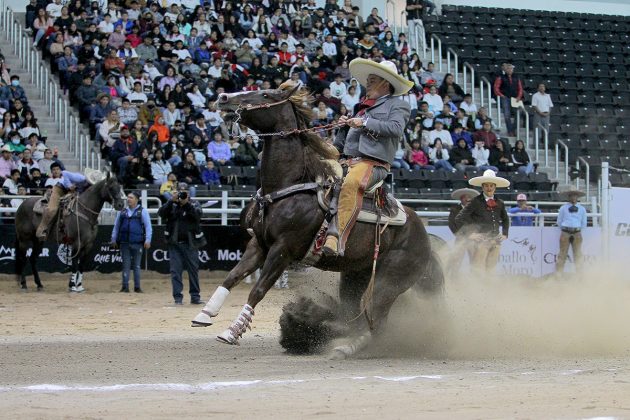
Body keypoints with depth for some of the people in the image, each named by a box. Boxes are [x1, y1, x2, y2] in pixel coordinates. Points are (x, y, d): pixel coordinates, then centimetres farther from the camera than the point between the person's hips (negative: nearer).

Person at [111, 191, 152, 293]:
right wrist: (114, 239, 12)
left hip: (137, 243, -2)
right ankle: (125, 286, 5)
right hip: (124, 243, 2)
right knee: (126, 265, 2)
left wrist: (148, 240, -9)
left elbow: (148, 226, -2)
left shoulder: (142, 211, 2)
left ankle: (137, 287, 11)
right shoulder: (122, 212, 11)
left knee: (136, 265, 5)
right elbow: (116, 226, 16)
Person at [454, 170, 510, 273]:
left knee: (491, 268, 10)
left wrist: (504, 234, 14)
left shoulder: (500, 203, 9)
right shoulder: (476, 202, -6)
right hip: (482, 240, -5)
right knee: (479, 268, -7)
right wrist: (468, 233, -12)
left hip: (496, 240, 5)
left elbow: (505, 220, 27)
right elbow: (459, 219, -7)